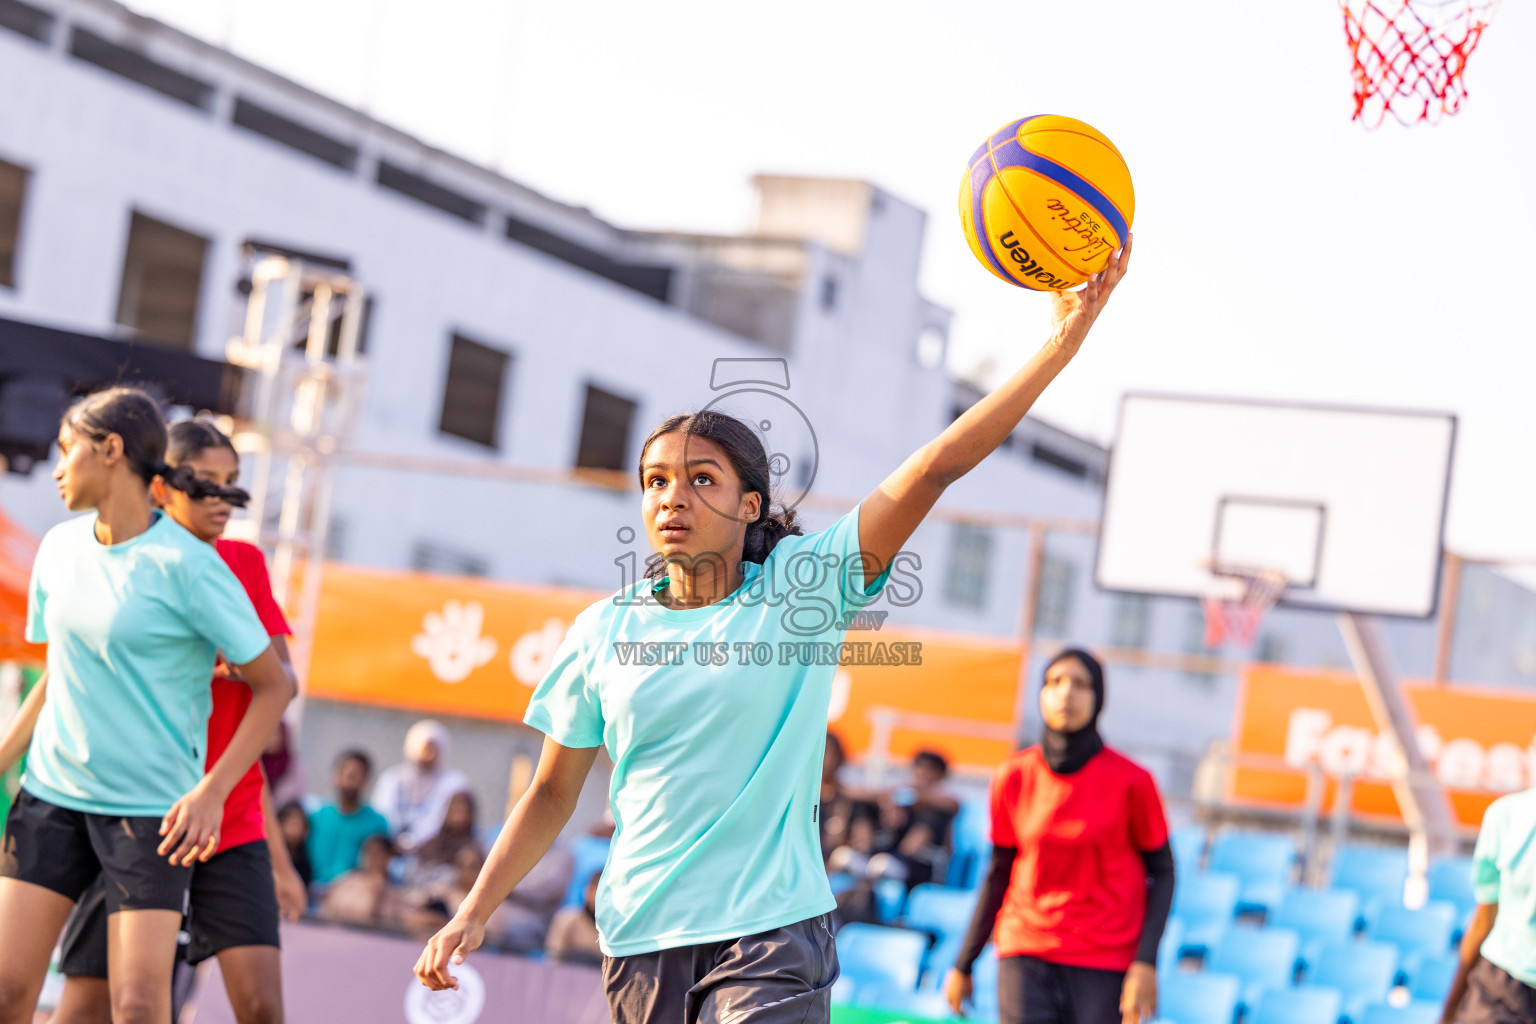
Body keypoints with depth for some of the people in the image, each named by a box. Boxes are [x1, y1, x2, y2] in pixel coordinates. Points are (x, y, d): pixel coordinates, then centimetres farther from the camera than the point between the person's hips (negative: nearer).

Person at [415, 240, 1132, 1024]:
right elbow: (552, 794, 14)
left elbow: (937, 467, -10)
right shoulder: (604, 630, 6)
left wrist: (1063, 341, -18)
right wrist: (473, 914, 6)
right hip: (639, 943, 3)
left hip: (771, 935, -3)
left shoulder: (805, 585, -1)